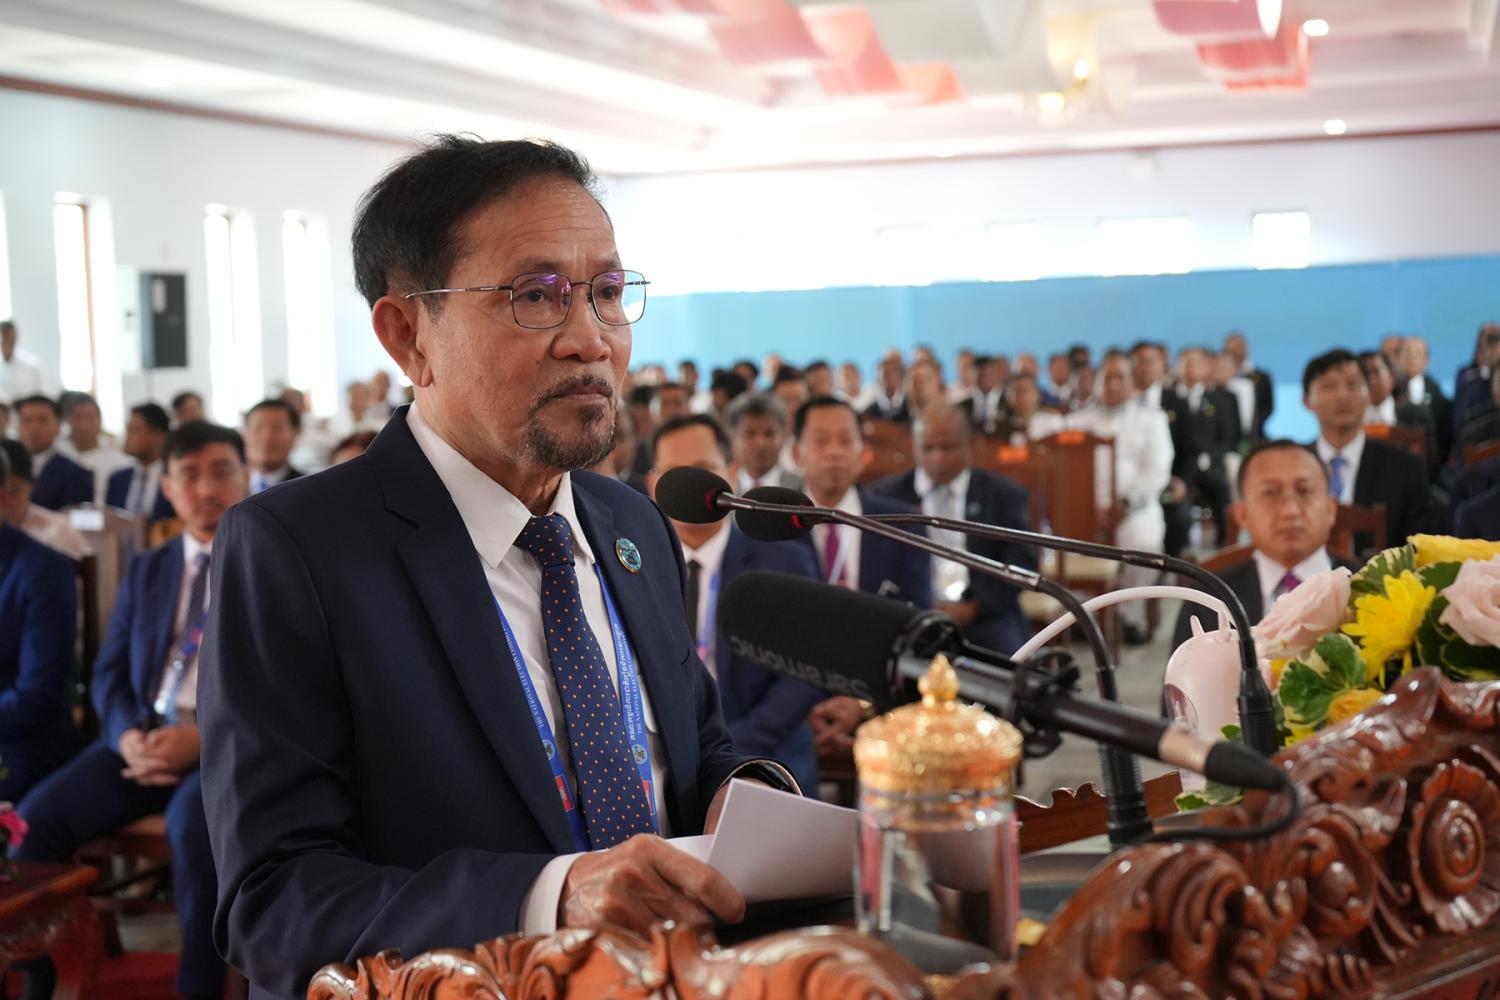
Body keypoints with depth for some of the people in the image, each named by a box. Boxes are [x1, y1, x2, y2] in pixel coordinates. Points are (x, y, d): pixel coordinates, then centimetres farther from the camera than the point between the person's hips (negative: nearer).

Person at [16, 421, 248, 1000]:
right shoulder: (145, 573, 19)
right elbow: (110, 674, 14)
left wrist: (207, 737, -20)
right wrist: (128, 735, -9)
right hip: (146, 740, 5)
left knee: (193, 823, -36)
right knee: (39, 815, -19)